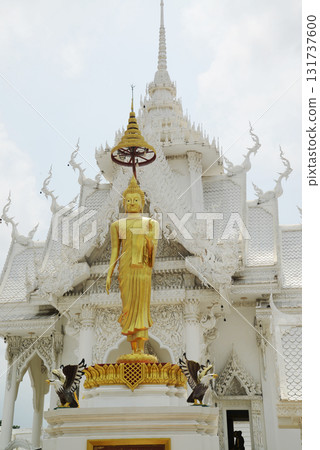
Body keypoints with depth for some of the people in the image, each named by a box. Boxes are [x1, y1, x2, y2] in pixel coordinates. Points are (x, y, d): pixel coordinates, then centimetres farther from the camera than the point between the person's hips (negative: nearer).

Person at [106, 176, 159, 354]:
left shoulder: (150, 223, 11)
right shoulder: (118, 225, 14)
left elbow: (154, 247, 4)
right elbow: (114, 252, 12)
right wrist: (109, 275, 4)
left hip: (143, 268, -1)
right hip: (125, 269, 1)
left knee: (142, 305, -7)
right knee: (129, 306, -3)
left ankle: (142, 348, -6)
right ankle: (134, 349, 3)